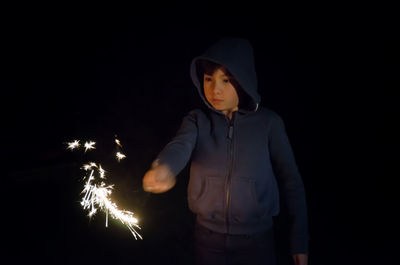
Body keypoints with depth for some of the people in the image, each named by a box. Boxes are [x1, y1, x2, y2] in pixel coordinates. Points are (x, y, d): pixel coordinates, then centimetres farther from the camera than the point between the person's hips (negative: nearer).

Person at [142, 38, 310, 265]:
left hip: (257, 240, -1)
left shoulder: (268, 122, -9)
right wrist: (163, 168, -49)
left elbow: (290, 181, -4)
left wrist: (300, 241, -1)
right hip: (208, 237, 2)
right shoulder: (197, 120, -5)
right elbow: (180, 146, -25)